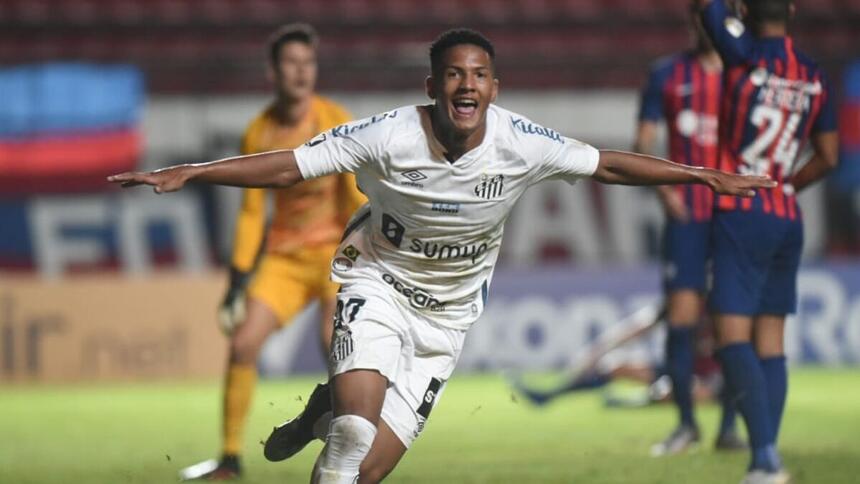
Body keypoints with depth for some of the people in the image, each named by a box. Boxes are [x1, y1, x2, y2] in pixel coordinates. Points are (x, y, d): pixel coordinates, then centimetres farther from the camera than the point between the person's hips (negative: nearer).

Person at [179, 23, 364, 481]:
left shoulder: (335, 120, -12)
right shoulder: (258, 133, 0)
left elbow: (357, 195, -13)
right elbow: (251, 211, 7)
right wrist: (238, 280, 4)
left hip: (336, 247, -4)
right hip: (285, 254, 4)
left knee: (334, 339, -24)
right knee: (242, 344, -6)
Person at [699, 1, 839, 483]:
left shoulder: (746, 56, -11)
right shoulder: (814, 77, 6)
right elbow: (828, 157, 11)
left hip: (741, 215, -6)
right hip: (788, 218, 6)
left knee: (734, 338, -9)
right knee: (771, 341, 10)